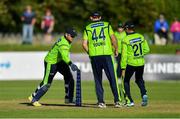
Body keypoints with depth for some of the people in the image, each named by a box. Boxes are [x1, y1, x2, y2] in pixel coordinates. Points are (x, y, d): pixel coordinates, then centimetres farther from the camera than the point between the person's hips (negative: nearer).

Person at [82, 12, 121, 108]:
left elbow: (84, 44, 2)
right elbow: (113, 38, -2)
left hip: (94, 56, 1)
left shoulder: (87, 28, 10)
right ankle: (117, 101, -5)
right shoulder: (106, 25, 9)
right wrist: (116, 49, 9)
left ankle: (101, 101, 2)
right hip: (107, 54, -1)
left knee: (97, 79, 9)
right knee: (112, 78, 1)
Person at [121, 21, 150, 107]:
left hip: (131, 64, -4)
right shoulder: (141, 37, 0)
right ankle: (144, 94, -3)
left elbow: (124, 55, -12)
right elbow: (147, 50, 3)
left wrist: (123, 68, -10)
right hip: (141, 63, 4)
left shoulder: (126, 40, -12)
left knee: (126, 81, 15)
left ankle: (130, 101, 7)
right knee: (139, 80, 24)